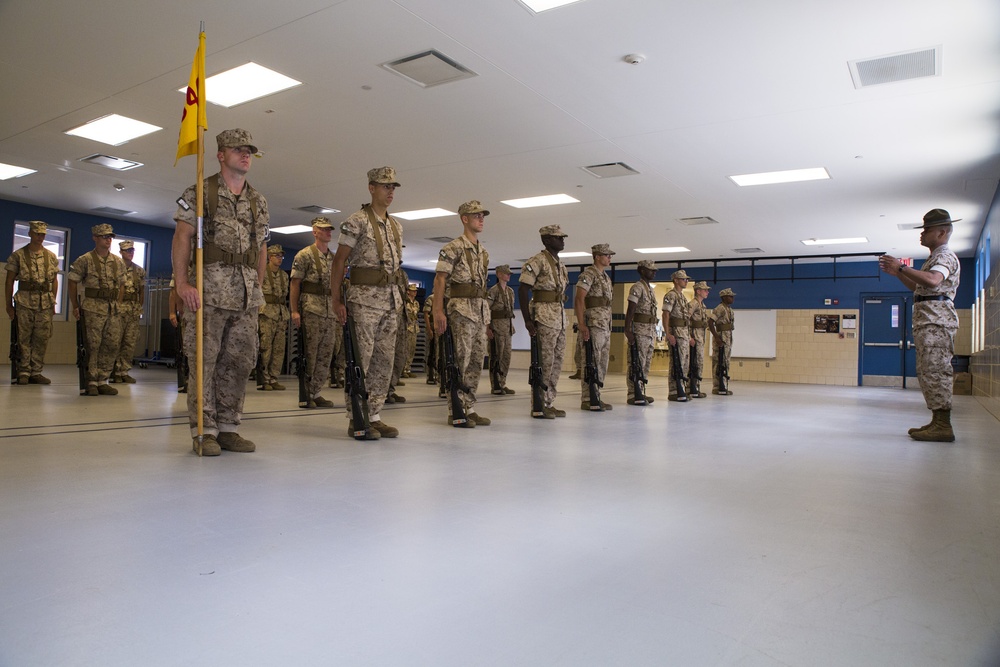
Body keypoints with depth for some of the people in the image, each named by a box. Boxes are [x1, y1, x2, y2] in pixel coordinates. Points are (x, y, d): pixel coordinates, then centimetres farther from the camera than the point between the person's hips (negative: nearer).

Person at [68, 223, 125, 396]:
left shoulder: (118, 262, 13)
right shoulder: (85, 260, 0)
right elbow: (73, 282, 3)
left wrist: (118, 303, 13)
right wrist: (75, 306, 0)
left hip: (113, 309, 5)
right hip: (93, 308, -5)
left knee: (112, 345, 3)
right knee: (92, 346, -3)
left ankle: (102, 381, 12)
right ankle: (91, 382, 4)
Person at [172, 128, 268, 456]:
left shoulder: (259, 201, 17)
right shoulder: (200, 192, 4)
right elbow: (182, 238, -4)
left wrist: (258, 289, 12)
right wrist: (182, 283, -14)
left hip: (246, 294, 5)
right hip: (208, 289, -5)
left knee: (239, 362, 5)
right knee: (203, 360, -3)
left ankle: (228, 428, 15)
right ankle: (204, 431, 4)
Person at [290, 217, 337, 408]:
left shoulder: (334, 258, 17)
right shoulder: (304, 255, -1)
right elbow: (294, 284, -5)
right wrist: (294, 310, -12)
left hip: (330, 311, 7)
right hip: (311, 308, -6)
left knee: (326, 354, 7)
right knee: (309, 353, -5)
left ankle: (315, 392, 14)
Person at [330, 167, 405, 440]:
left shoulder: (396, 225, 16)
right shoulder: (357, 221, -4)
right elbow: (339, 260, -6)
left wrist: (398, 295, 14)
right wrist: (336, 298, -12)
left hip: (391, 297, 7)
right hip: (365, 296, -7)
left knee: (385, 359, 7)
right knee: (361, 358, -5)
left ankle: (374, 416, 14)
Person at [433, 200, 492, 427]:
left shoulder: (483, 252, 18)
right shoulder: (453, 248, -4)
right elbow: (439, 280, -9)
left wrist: (486, 315, 17)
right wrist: (438, 312, -18)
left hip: (480, 310, 8)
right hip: (460, 309, -8)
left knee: (476, 362, 7)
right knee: (460, 361, -7)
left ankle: (469, 408, 14)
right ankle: (455, 411, 0)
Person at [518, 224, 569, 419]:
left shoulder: (560, 264, 16)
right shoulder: (537, 261, -9)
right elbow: (522, 290, -14)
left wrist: (561, 317, 15)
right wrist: (527, 320, -19)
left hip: (560, 316, 9)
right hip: (544, 316, -9)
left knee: (557, 360, 9)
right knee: (545, 361, -6)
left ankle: (549, 403, 17)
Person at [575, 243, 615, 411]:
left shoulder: (606, 277, 20)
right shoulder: (588, 274, -7)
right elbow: (579, 300, -15)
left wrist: (609, 329, 18)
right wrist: (581, 325, -23)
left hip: (605, 326, 9)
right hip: (592, 324, -9)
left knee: (602, 364, 10)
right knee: (591, 362, -8)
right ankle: (587, 400, -3)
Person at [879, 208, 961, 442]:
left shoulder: (945, 256, -7)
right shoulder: (936, 258, 27)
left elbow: (932, 281, -27)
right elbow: (920, 288, 31)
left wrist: (902, 267, -24)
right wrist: (898, 273, 22)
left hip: (936, 321, -11)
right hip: (927, 322, 11)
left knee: (935, 371, -13)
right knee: (927, 372, 11)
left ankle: (943, 426, -12)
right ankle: (938, 422, 15)